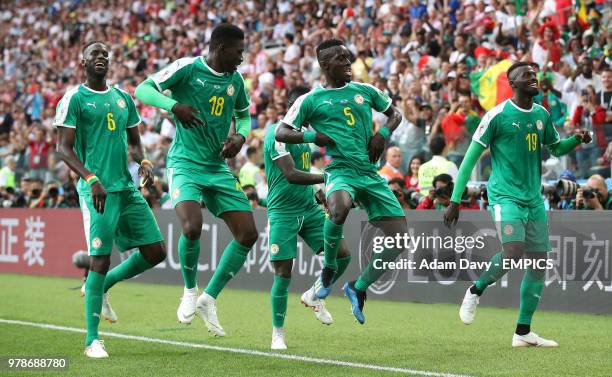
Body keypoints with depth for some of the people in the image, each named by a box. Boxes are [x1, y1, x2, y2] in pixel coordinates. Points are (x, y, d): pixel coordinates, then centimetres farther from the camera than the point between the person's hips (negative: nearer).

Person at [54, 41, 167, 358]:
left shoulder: (123, 98, 16)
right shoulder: (74, 98, -3)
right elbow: (64, 148, -8)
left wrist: (144, 162, 2)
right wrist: (91, 180, -21)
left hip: (127, 187, 7)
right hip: (97, 189, -7)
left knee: (155, 252, 4)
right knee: (100, 259, -11)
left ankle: (102, 286, 26)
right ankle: (92, 339, -1)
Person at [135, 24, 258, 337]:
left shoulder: (235, 80, 8)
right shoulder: (188, 68, -8)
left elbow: (244, 115, 24)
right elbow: (143, 90, -11)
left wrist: (240, 137, 2)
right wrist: (174, 105, -29)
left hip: (219, 168, 6)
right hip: (185, 164, -6)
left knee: (248, 234, -2)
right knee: (192, 228, -28)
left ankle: (209, 299, 11)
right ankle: (190, 291, 1)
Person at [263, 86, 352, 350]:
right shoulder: (277, 134, -16)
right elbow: (291, 175, -25)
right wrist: (326, 178, -29)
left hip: (309, 208, 8)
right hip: (283, 212, -8)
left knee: (342, 255, -4)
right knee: (283, 274, -5)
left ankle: (313, 296, 20)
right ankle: (277, 333, 10)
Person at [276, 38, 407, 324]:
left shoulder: (365, 91, 15)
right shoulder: (311, 100, 5)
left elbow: (394, 113, 27)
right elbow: (281, 132, 4)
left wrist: (383, 133, 6)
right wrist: (313, 136, -11)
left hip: (371, 173, 5)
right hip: (340, 170, -4)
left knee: (399, 235, -6)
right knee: (339, 209, -39)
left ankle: (358, 288, 11)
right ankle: (329, 268, -10)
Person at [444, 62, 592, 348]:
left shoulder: (542, 115, 9)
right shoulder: (497, 115, -9)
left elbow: (556, 148, 25)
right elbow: (471, 157, -7)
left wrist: (576, 140, 2)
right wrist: (455, 201, -10)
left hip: (534, 200, 7)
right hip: (505, 196, -7)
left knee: (539, 263, 4)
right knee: (513, 252, -25)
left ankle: (523, 332, 13)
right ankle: (476, 291, 3)